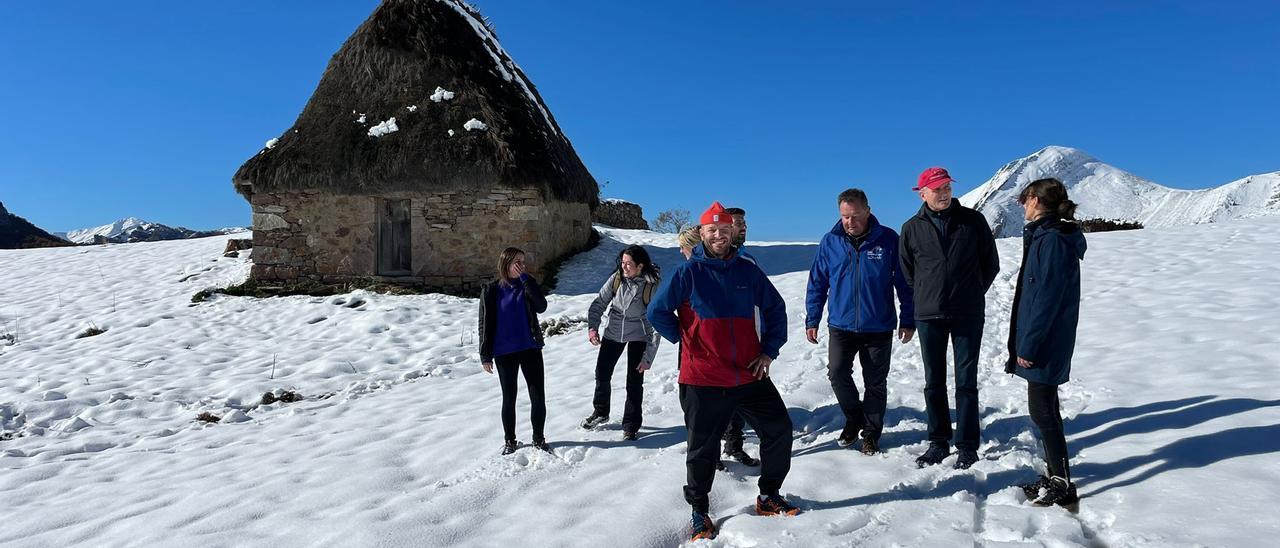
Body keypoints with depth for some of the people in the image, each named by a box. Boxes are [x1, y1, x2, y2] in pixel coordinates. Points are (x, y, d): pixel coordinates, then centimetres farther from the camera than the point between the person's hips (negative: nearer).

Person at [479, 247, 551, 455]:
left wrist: (525, 278, -18)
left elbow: (541, 307, -16)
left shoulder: (527, 284, 1)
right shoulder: (491, 290, -4)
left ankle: (538, 438, 21)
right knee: (509, 398, 10)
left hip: (530, 349, 2)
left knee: (538, 396, 3)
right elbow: (485, 323, -2)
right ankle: (510, 440, 26)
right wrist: (485, 356, -4)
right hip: (504, 353, -1)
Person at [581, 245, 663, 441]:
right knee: (602, 373, 13)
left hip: (638, 335, -3)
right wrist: (592, 326, -22)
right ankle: (600, 412, 38)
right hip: (613, 331, 4)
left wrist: (648, 357, -20)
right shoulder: (617, 278, -15)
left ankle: (630, 427, 15)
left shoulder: (653, 287, -24)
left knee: (634, 382, -3)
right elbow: (599, 302, -6)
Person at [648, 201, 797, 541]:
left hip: (750, 375, 4)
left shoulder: (748, 271, 5)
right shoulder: (688, 273, -5)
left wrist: (769, 350, 4)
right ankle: (699, 513, 26)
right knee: (703, 448, 6)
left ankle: (769, 497, 30)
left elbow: (775, 309, 13)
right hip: (703, 380, -4)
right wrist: (686, 340, 1)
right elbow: (657, 312, -2)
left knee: (779, 430, 9)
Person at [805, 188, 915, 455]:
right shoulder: (830, 241, -1)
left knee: (876, 383, 8)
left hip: (879, 327, -1)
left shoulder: (888, 240, -5)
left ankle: (871, 433, 25)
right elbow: (817, 283, 6)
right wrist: (812, 320, 4)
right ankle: (854, 418, 17)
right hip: (841, 325, 1)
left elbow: (904, 282, 0)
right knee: (837, 373, -9)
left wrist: (908, 320, -1)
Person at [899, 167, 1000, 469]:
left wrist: (973, 294, 8)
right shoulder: (912, 228, 2)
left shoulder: (973, 220, -1)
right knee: (934, 382, 9)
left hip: (968, 315, -1)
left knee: (966, 382, 4)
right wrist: (928, 297, 10)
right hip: (928, 316, 2)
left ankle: (966, 445, 14)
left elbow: (991, 263, 8)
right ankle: (938, 442, 20)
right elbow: (907, 271, 14)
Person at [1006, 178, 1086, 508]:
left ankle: (1061, 486, 6)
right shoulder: (1045, 236, 12)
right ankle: (1054, 476, 27)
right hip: (1047, 343, 10)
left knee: (1042, 410, -3)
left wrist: (1028, 344, -19)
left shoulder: (1053, 240, -18)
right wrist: (1026, 342, 18)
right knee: (1045, 407, 16)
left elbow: (1047, 298, -22)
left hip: (1045, 345, -10)